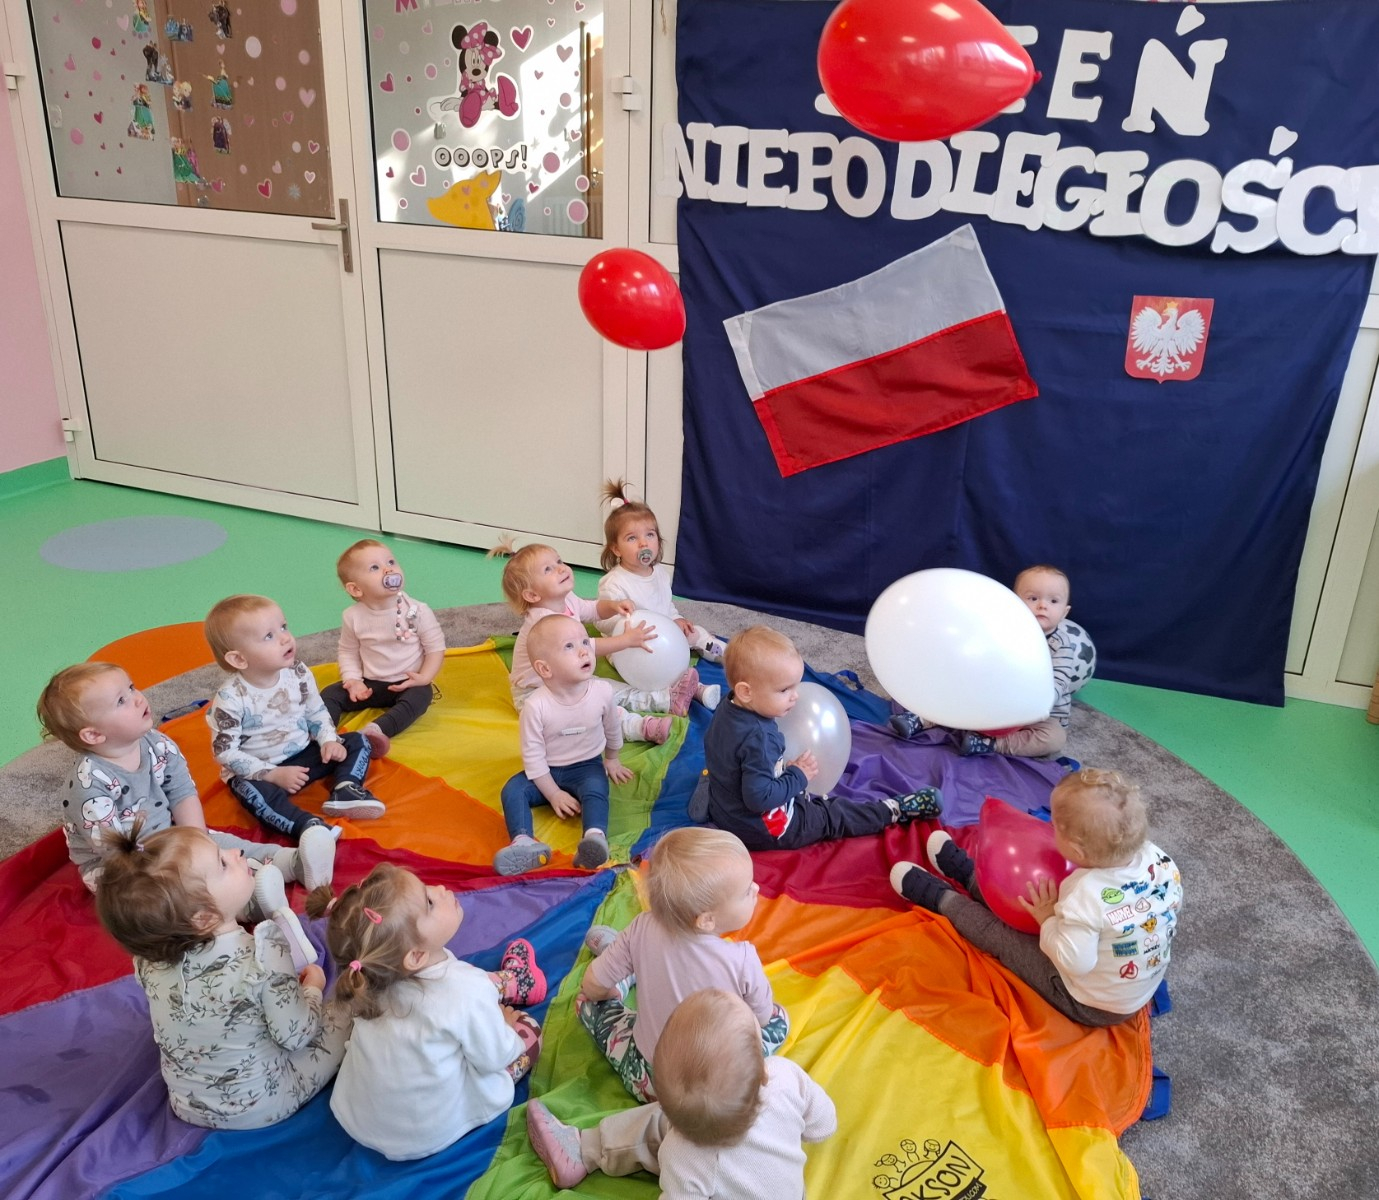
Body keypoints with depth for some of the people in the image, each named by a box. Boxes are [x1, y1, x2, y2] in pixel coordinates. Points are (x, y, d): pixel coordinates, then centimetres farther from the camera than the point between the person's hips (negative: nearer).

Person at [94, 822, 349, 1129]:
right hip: (263, 1106, -5)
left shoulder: (150, 956, -16)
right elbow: (295, 1035, -23)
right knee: (338, 1022, 13)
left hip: (189, 1105, 5)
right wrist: (312, 989, -2)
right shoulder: (264, 956, -33)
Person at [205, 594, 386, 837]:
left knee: (356, 742, -3)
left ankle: (346, 790, -24)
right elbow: (225, 753, -18)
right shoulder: (230, 699, -21)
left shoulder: (298, 674, -7)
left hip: (303, 756, 5)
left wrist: (329, 740, -14)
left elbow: (317, 712, 6)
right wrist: (274, 774, -24)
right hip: (259, 772, -5)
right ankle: (307, 826, -49)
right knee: (252, 790, -37)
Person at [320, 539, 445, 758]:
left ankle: (377, 730, -51)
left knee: (419, 697, -33)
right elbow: (348, 651, 5)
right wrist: (353, 680, -10)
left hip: (407, 684, -3)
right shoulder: (353, 617, -8)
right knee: (331, 694, -12)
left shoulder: (417, 611, -14)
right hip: (370, 684, 3)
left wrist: (424, 678, -20)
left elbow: (435, 647, -8)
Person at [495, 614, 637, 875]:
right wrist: (554, 794, -15)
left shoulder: (602, 691, -14)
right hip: (546, 772, 0)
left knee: (595, 790, -31)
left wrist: (612, 759, 23)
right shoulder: (536, 706, -23)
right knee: (512, 790, -24)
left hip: (587, 766, 0)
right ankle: (523, 843, -42)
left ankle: (595, 836, -52)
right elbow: (533, 755, -16)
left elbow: (613, 728, 8)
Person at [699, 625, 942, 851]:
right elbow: (759, 798, -36)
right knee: (831, 816, 6)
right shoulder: (758, 738, -36)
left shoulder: (726, 710, -7)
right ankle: (896, 810, 18)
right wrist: (798, 776, -22)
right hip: (760, 830, -8)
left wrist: (784, 769, 7)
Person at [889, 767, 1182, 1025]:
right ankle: (970, 876, 42)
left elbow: (1073, 961, -35)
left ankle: (939, 897, 32)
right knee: (1030, 894, 18)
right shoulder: (1157, 857, -19)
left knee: (997, 934, 6)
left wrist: (1048, 920, -18)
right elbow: (1174, 904, 0)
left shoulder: (1086, 896, -39)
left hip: (1089, 1005, -7)